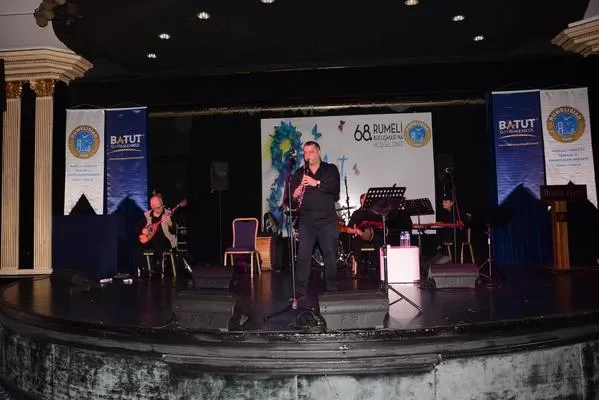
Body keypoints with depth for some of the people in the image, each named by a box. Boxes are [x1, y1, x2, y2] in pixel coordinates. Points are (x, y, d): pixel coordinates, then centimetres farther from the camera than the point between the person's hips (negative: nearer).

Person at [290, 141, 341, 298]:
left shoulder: (330, 169, 9)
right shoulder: (298, 174, 15)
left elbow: (335, 187, -8)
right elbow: (290, 195, 8)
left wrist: (317, 183, -20)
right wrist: (295, 195, -15)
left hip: (327, 220, -1)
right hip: (306, 220, 1)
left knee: (330, 255, 4)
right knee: (303, 256, -2)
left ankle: (332, 289, 17)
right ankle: (299, 290, 4)